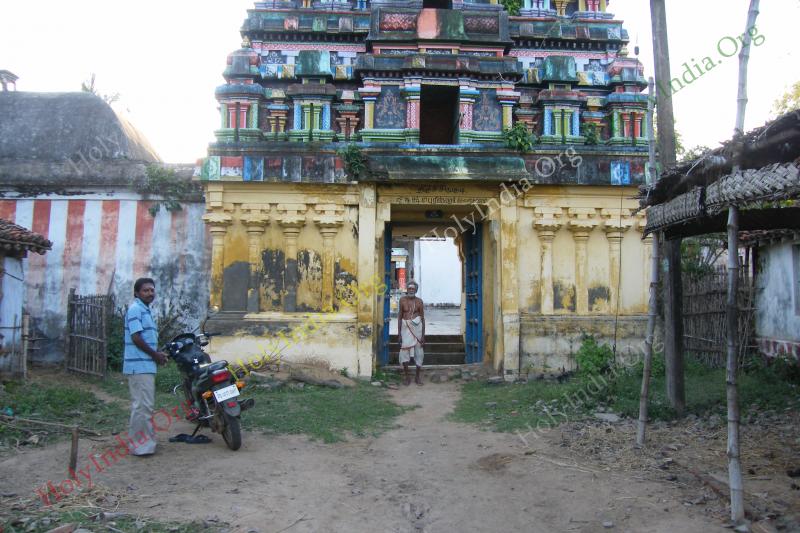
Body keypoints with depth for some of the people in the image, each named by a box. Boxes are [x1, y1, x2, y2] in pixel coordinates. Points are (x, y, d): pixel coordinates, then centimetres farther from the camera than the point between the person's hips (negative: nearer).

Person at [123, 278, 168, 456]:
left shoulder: (145, 310, 18)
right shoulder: (135, 309, -12)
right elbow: (136, 337, -18)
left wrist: (158, 354, 8)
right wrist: (155, 354, -11)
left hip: (146, 365, 10)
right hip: (139, 366, -10)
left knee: (145, 404, 17)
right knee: (143, 405, -8)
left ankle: (144, 439, 27)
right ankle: (140, 444, -1)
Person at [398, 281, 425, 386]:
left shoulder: (419, 301, -1)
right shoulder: (403, 300, 1)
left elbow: (422, 318, 1)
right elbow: (400, 317, 4)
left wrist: (423, 335, -3)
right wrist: (399, 333, 1)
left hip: (417, 327, 0)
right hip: (406, 328, 0)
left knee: (418, 351, 6)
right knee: (404, 351, -5)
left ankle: (418, 376, 20)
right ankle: (407, 376, 7)